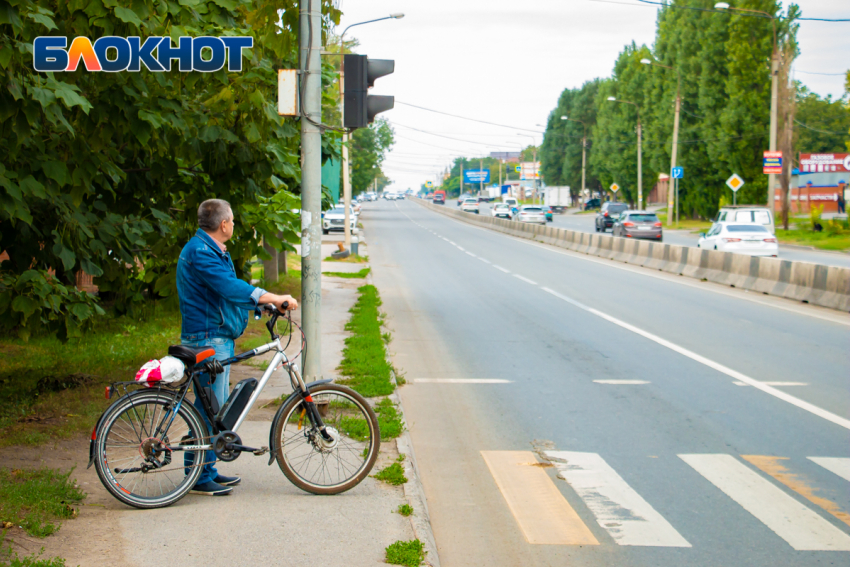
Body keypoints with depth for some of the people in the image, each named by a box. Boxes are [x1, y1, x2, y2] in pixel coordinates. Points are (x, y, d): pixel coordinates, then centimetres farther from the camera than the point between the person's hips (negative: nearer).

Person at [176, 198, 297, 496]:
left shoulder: (214, 251, 19)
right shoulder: (200, 252, -17)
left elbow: (231, 290, 23)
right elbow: (230, 288, -28)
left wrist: (270, 303, 13)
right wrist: (275, 298, -32)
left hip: (219, 338, 11)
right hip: (207, 339, -11)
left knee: (216, 406, 15)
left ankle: (208, 469, 22)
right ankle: (199, 477, -2)